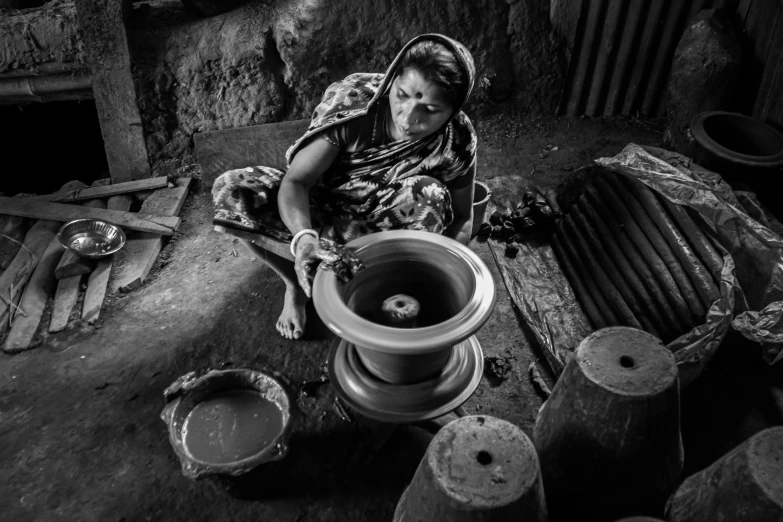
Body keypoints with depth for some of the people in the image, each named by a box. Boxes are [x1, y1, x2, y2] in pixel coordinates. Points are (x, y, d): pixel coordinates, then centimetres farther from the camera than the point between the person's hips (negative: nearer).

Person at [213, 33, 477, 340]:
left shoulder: (458, 141, -22)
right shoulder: (352, 99, -27)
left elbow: (462, 219, -9)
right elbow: (296, 180, -28)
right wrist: (304, 238, -49)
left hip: (383, 225, 0)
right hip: (318, 211, 0)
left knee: (431, 196, -33)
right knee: (230, 189, -25)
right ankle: (295, 282, -2)